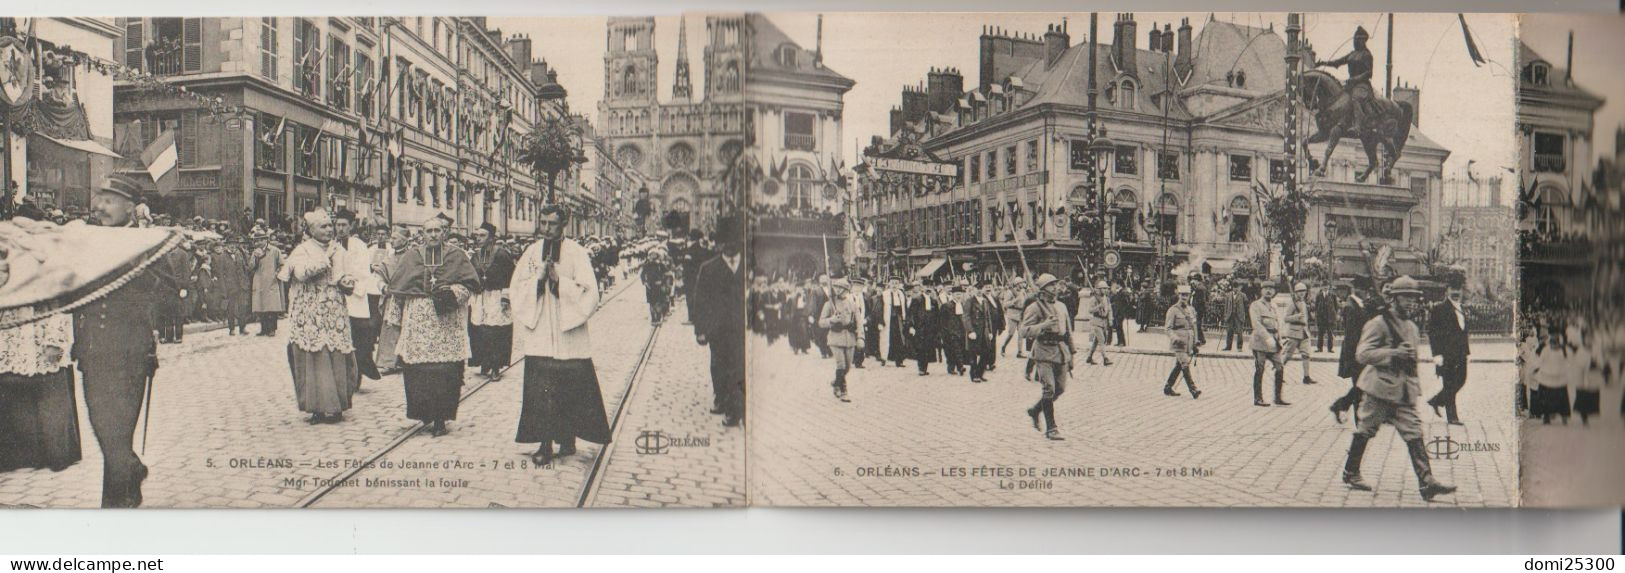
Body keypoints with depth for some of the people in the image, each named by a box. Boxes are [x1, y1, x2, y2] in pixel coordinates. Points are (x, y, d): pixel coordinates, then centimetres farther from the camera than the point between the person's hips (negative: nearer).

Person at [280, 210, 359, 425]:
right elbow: (301, 272, -20)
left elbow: (347, 278, 19)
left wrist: (347, 282, -5)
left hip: (335, 314, 4)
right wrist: (326, 258, -15)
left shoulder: (338, 250, 13)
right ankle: (318, 408, 0)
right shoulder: (303, 250, -1)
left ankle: (335, 406, 9)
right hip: (310, 316, -4)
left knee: (338, 359, 0)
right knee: (314, 359, -6)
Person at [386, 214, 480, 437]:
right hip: (417, 322, 1)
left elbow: (471, 284, 5)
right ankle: (425, 415, 8)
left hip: (447, 324, -1)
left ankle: (440, 419, -1)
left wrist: (451, 290, -11)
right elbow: (396, 290, 13)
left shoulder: (457, 257, 8)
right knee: (418, 371, -5)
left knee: (445, 372, -7)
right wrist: (397, 319, 9)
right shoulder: (410, 257, 12)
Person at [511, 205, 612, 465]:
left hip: (569, 335, -2)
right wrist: (538, 278, -11)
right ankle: (545, 444, 6)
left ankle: (568, 440, 16)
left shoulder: (576, 253, -2)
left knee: (570, 391, 3)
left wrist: (560, 280, -17)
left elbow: (589, 293, -9)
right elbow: (516, 290, 4)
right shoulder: (532, 252, 8)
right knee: (540, 391, -1)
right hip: (538, 334, 2)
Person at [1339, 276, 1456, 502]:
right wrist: (1394, 353, -24)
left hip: (1404, 390, 6)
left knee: (1414, 433, -4)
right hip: (1381, 387, -6)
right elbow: (1364, 354, -18)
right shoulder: (1378, 323, -9)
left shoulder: (1412, 327, 16)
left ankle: (1426, 482, -10)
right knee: (1365, 430, 4)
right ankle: (1350, 473, 20)